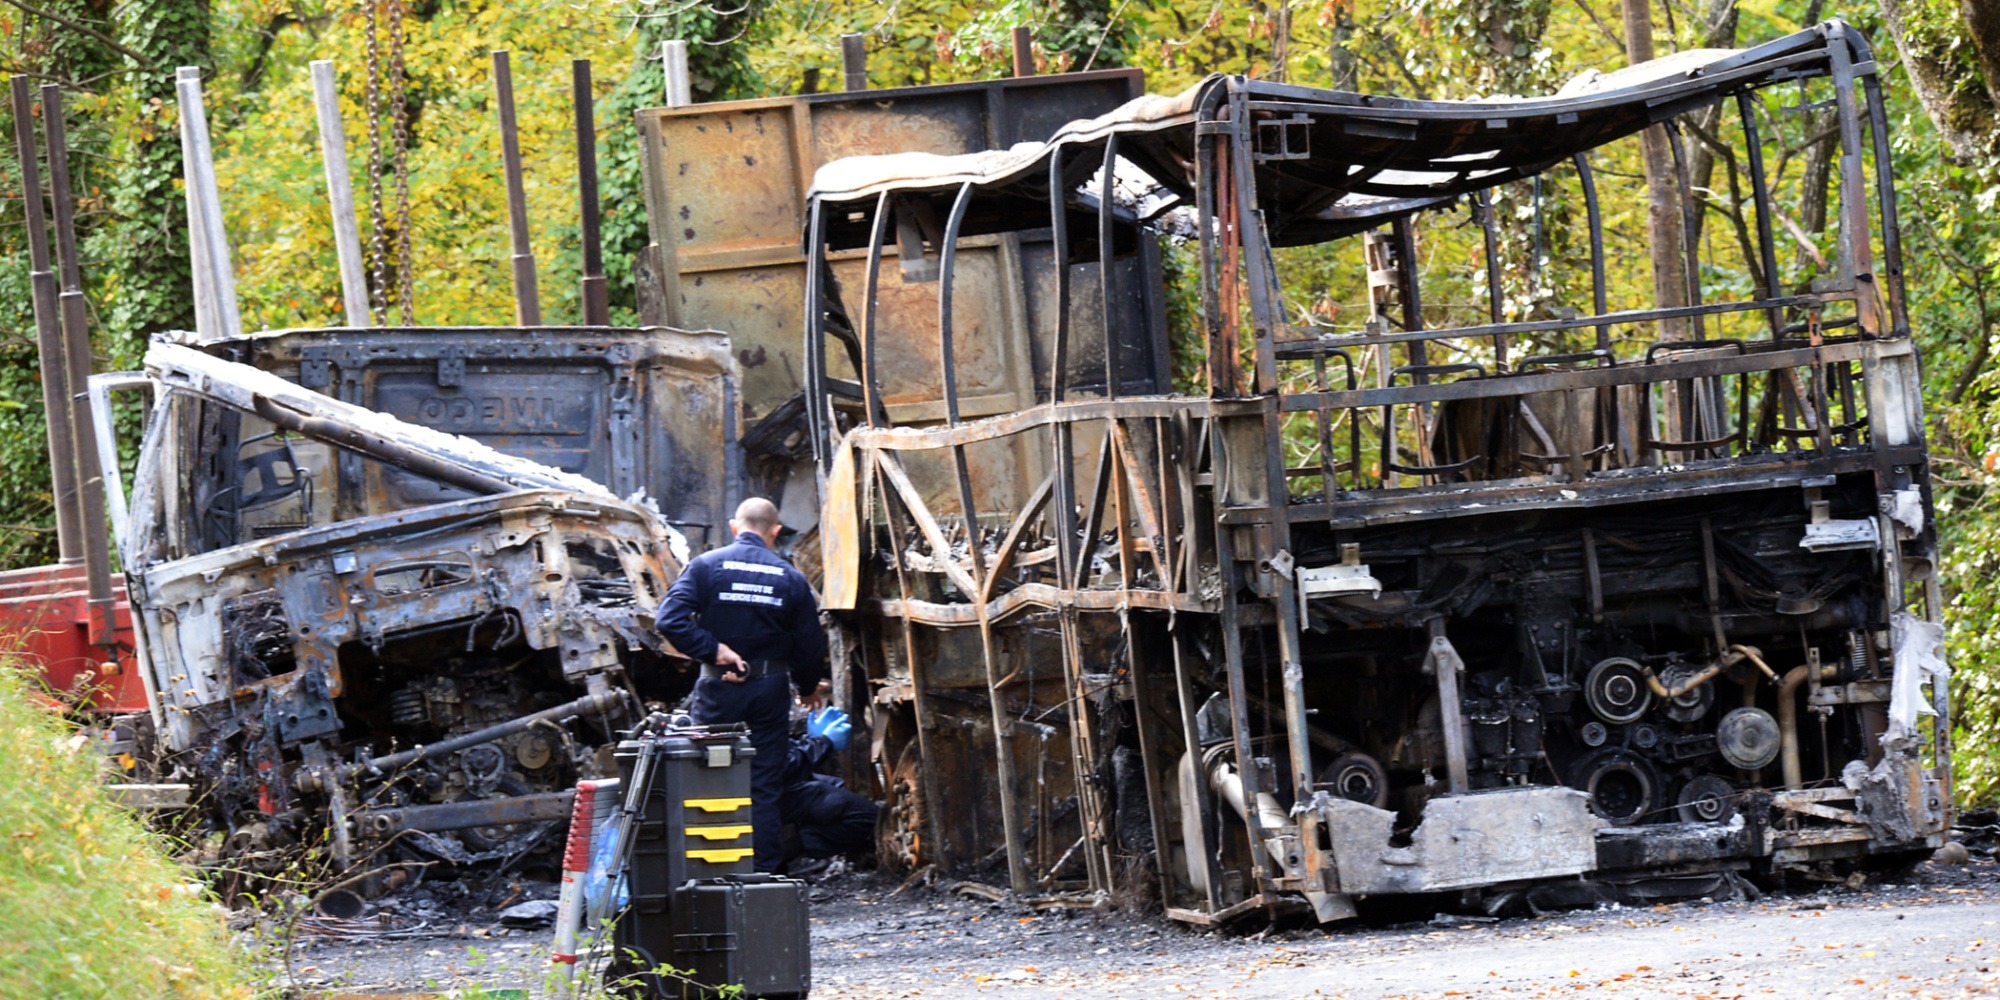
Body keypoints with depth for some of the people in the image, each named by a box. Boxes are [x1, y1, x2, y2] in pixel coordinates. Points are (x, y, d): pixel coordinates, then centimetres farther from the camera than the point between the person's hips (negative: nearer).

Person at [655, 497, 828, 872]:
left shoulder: (705, 566, -3)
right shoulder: (790, 578, 2)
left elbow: (669, 619, -16)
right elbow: (810, 645, 7)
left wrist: (713, 649, -11)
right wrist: (809, 687, 24)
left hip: (719, 687, -1)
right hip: (770, 688, 1)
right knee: (765, 788, 6)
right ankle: (764, 872, 5)